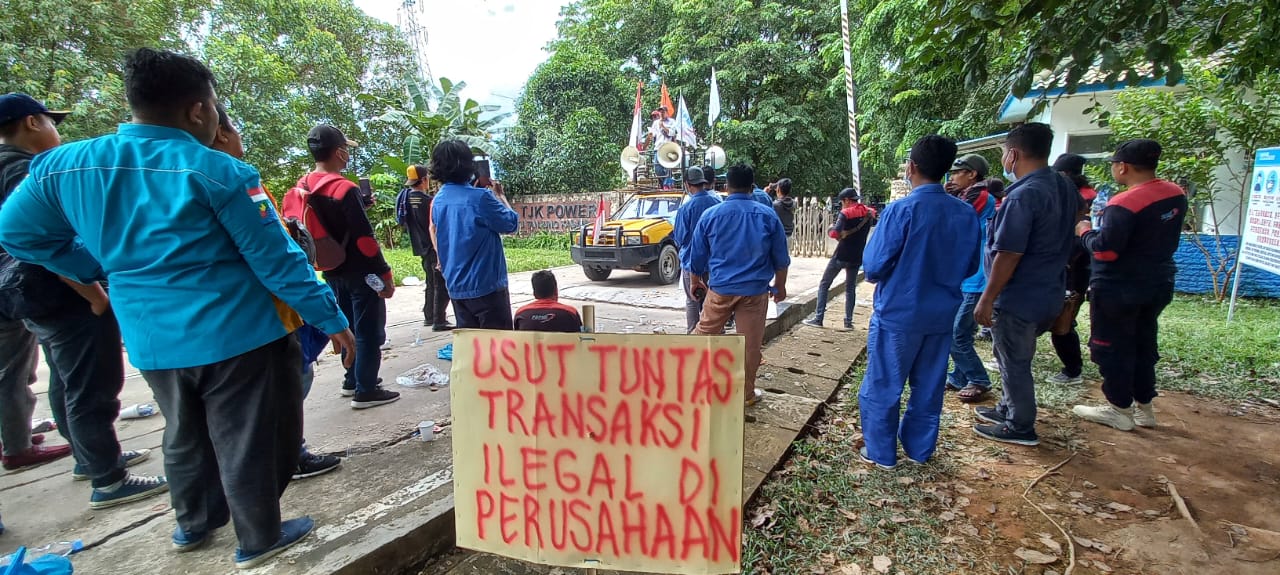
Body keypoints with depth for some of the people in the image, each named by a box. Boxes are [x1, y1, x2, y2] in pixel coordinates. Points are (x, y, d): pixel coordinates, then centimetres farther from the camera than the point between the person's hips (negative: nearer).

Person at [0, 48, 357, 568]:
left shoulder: (65, 164, 0)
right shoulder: (217, 171, -17)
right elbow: (276, 259, -16)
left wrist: (107, 270, 17)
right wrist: (330, 318, -9)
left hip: (150, 340, 6)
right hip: (236, 334, -6)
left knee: (185, 434, 26)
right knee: (248, 440, 9)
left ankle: (193, 524, 45)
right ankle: (258, 540, 24)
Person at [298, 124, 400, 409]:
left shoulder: (303, 188, 6)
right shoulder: (345, 189, -19)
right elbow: (364, 238, -21)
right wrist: (385, 273, -15)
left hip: (332, 271, 8)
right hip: (360, 271, -8)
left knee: (349, 327, 20)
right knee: (369, 332, 2)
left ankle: (352, 380, 31)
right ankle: (365, 390, 7)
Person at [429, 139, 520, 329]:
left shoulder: (438, 200, 4)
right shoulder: (480, 197, -19)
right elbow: (511, 224, -10)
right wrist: (500, 196, 2)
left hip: (456, 286, 7)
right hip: (486, 285, -7)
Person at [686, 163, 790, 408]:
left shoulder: (711, 214, -2)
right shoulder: (768, 215, -1)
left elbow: (697, 254, 6)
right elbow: (781, 257, 5)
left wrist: (695, 281, 21)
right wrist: (780, 286, 18)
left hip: (720, 288, 0)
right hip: (755, 290, 0)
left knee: (704, 333, 13)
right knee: (751, 343, 8)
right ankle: (748, 393, 20)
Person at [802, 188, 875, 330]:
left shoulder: (845, 213, -13)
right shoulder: (869, 213, 5)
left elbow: (835, 233, -25)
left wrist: (831, 228, -4)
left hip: (842, 255, -5)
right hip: (857, 257, 5)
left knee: (824, 285, 5)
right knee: (850, 288, 14)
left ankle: (818, 318, 2)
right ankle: (848, 321, 10)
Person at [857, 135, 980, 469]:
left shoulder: (901, 210, -17)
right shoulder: (966, 213, -1)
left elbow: (873, 266, -16)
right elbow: (970, 267, 9)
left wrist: (876, 276, 6)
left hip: (898, 313, -5)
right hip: (942, 314, 5)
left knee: (883, 386, 9)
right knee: (929, 385, 17)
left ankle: (881, 453, 19)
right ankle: (920, 448, 31)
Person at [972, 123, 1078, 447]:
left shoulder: (1023, 195, -24)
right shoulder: (1064, 186, 6)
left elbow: (1008, 254, -25)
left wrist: (987, 298, -19)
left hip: (1018, 298, -9)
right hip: (1048, 293, 9)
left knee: (1014, 363, 6)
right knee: (1015, 359, 23)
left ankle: (1020, 428, 19)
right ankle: (1009, 409, 37)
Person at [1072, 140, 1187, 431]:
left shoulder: (1124, 204, -24)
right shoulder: (1176, 194, 3)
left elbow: (1104, 250, -24)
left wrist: (1086, 232, -7)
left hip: (1118, 290, -8)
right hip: (1158, 284, 8)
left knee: (1112, 348, 5)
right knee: (1144, 344, 18)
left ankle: (1119, 409, 13)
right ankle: (1144, 407, 27)